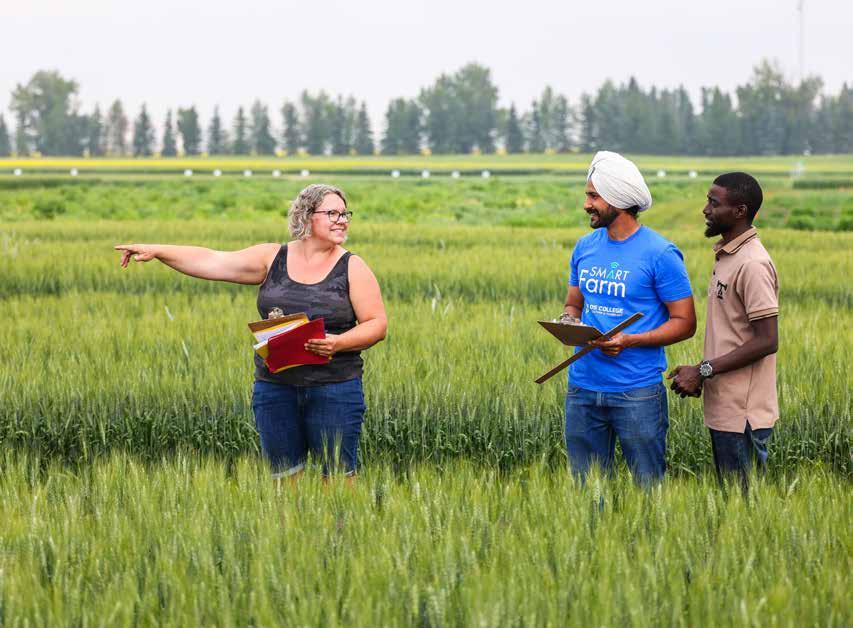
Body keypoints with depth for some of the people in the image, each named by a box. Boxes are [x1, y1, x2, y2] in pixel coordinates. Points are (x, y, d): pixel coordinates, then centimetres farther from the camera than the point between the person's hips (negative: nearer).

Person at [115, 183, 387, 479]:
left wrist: (338, 343, -19)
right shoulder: (272, 258, 6)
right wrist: (155, 251, -5)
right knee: (283, 476, 5)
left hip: (335, 389, -2)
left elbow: (377, 324, -1)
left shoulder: (352, 268, 1)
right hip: (275, 387, 2)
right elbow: (212, 261, 3)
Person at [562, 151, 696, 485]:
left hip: (638, 391, -6)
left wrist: (630, 341, -21)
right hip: (583, 387, 6)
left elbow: (684, 322, -8)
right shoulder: (585, 247, 9)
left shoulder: (660, 253, -9)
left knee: (649, 487, 2)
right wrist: (568, 321, -6)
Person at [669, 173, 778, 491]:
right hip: (723, 406, 10)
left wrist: (702, 371, -18)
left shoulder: (752, 265, -17)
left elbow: (767, 341, -21)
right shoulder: (726, 255, 14)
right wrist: (701, 373, 10)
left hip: (741, 413, -10)